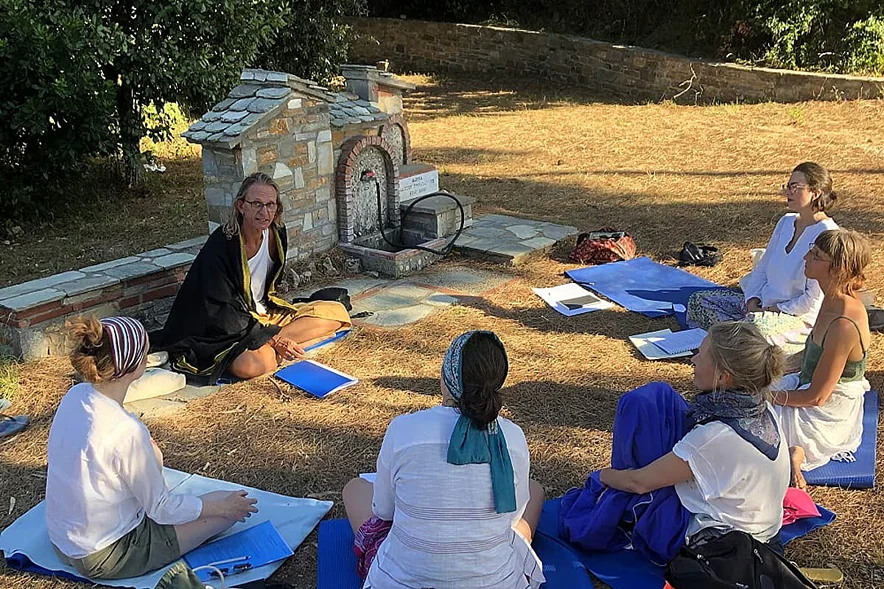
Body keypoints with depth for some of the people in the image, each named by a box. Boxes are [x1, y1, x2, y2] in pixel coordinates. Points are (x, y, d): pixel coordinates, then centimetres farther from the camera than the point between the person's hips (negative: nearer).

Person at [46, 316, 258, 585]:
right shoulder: (126, 431, -31)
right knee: (229, 506, 0)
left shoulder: (75, 395, -9)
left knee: (151, 450, 20)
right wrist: (224, 508, -4)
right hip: (104, 559, -7)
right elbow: (162, 509, -17)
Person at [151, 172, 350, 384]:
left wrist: (275, 339, 2)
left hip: (265, 315, 8)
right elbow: (222, 313, -19)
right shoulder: (221, 246, -20)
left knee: (336, 311, -8)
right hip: (229, 331, -8)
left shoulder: (276, 234, -1)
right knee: (252, 365, -42)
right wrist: (272, 339, -25)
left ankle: (266, 347, -16)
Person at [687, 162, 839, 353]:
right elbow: (762, 268, 13)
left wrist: (775, 309, -15)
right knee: (699, 301, 0)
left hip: (801, 316, -9)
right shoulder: (786, 222, 9)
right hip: (764, 303, 9)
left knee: (755, 323, -42)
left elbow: (813, 299, -19)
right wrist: (753, 301, -3)